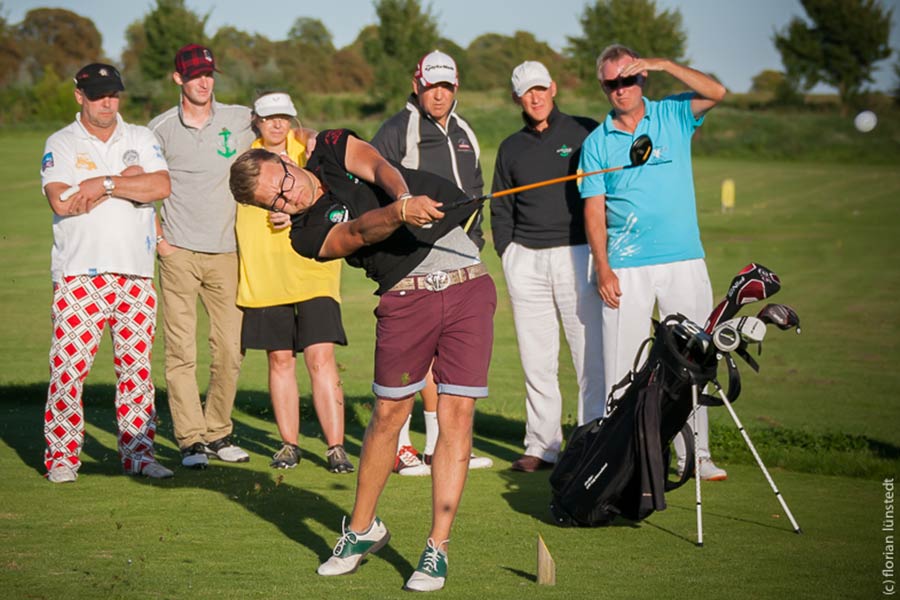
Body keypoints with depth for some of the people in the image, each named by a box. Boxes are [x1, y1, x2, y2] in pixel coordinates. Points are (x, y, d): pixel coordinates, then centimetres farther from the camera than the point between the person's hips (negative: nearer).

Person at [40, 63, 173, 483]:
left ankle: (137, 452, 11)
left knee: (137, 365, 4)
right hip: (79, 273, -3)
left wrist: (105, 184, -12)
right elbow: (61, 201, -11)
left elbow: (161, 186, -5)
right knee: (69, 364, -6)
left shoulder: (141, 139, 12)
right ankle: (61, 455, 3)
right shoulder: (60, 144, 5)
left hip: (135, 272, 3)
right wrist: (126, 180, -6)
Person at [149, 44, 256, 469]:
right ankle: (191, 440, -1)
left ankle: (217, 433, 18)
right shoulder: (161, 129, 2)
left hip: (227, 254, 2)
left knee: (230, 351, 4)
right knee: (181, 350, -5)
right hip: (179, 254, -2)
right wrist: (157, 238, 1)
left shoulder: (240, 120, 5)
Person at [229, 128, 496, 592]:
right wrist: (400, 211, -42)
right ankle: (362, 528, 26)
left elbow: (379, 168, -13)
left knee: (456, 415, -6)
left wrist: (404, 195, -35)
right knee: (388, 415, 4)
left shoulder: (333, 149, 6)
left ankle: (437, 549, -1)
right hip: (406, 297, 0)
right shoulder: (308, 235, -3)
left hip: (467, 285, 0)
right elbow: (360, 231, -22)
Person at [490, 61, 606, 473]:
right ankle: (541, 446, 9)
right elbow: (500, 208, 22)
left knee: (591, 356, -6)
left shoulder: (585, 133, 5)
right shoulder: (511, 148, 17)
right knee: (536, 361, 3)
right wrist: (507, 251, 8)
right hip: (525, 261, 3)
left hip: (577, 255, -3)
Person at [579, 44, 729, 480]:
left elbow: (716, 93, -9)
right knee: (623, 365, -2)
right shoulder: (596, 143, 7)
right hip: (626, 268, 0)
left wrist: (664, 64, -17)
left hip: (684, 261, 1)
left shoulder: (672, 116, 8)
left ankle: (695, 456, 11)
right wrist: (602, 269, -6)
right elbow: (594, 210, 4)